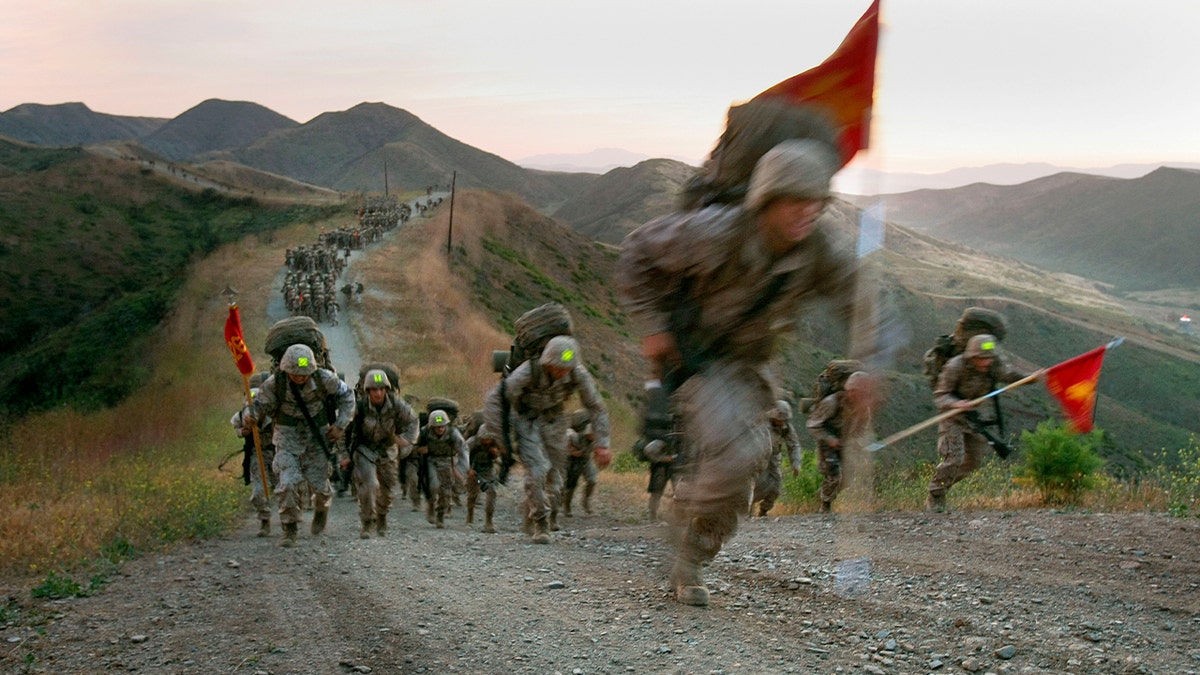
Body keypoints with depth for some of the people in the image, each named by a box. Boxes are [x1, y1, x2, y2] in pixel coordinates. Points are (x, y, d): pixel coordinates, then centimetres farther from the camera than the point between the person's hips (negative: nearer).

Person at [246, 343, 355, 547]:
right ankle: (289, 530, 0)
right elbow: (260, 404, -7)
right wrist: (252, 417, -30)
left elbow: (346, 394, -1)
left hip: (317, 436, 1)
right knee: (288, 483, -15)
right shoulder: (274, 383, -19)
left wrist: (341, 425, -6)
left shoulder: (324, 379, -17)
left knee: (318, 484, 5)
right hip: (288, 437, -1)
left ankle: (322, 508, 41)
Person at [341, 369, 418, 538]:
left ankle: (381, 518, 43)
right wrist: (345, 455, -14)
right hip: (364, 450, -3)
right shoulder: (360, 407, -25)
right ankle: (367, 524, -7)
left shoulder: (396, 404, -19)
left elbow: (412, 422, -4)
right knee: (368, 485, -22)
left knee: (387, 489, 15)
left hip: (387, 450, 3)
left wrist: (406, 440, -20)